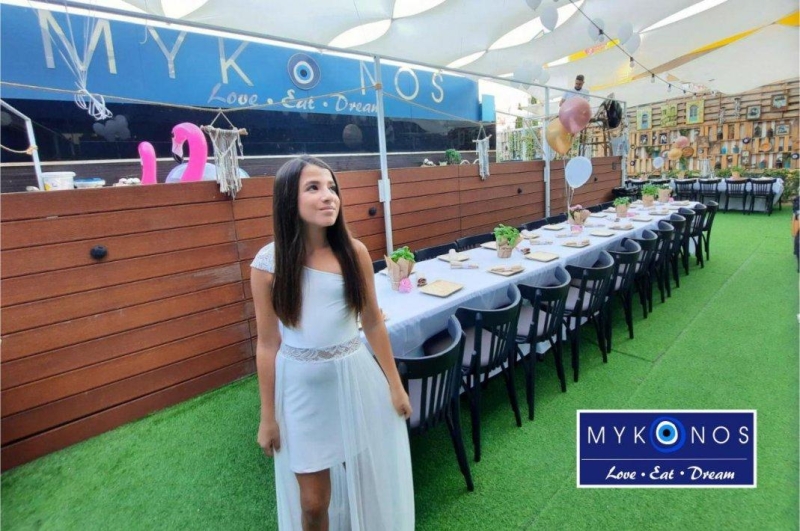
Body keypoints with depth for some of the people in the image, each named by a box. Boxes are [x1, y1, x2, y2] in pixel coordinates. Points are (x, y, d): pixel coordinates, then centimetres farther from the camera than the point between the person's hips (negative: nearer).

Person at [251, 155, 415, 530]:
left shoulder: (354, 252, -7)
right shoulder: (269, 263, -11)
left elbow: (374, 323, 1)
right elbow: (268, 344, -5)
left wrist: (395, 384, 6)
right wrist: (267, 416, 1)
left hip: (355, 377, 2)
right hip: (301, 387, -1)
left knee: (368, 482, 20)